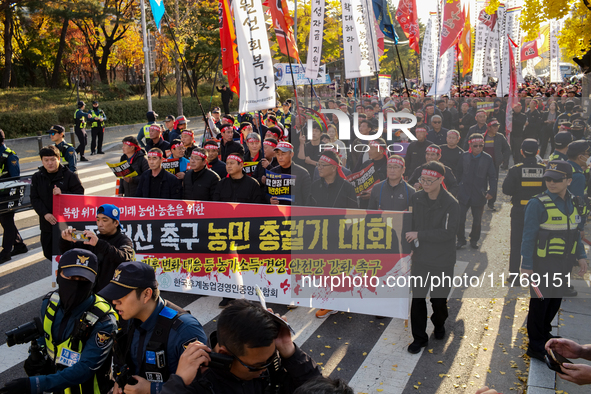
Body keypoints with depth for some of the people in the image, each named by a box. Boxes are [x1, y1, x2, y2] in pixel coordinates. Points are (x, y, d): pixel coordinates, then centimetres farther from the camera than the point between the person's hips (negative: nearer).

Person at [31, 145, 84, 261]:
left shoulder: (70, 176, -4)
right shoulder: (37, 177, 7)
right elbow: (34, 199, 3)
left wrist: (62, 194, -23)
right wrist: (45, 214, -12)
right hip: (47, 223, 5)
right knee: (48, 254, 14)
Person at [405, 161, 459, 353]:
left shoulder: (451, 204, -15)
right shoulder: (416, 198, -2)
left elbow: (448, 233, -20)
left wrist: (419, 235, -19)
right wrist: (412, 244, 3)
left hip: (442, 260, -3)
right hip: (420, 258, 3)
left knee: (439, 299, 10)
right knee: (417, 298, 5)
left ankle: (439, 324, 42)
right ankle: (419, 337, 21)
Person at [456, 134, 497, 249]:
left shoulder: (487, 159, -4)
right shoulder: (464, 157, 0)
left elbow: (492, 177, -2)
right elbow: (459, 173, 10)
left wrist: (491, 191, -12)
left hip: (479, 195, 0)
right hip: (464, 193, 1)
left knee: (477, 220, 10)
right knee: (460, 218, -3)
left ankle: (474, 240, 30)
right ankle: (461, 240, 15)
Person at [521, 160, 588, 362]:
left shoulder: (573, 202, 4)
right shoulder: (538, 204, -17)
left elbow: (575, 231, 14)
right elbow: (528, 237, -16)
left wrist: (581, 256, 11)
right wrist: (526, 266, -17)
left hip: (564, 263, 6)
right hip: (543, 264, -6)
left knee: (555, 300, 18)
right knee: (540, 302, 3)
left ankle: (544, 332, 39)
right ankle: (536, 347, 16)